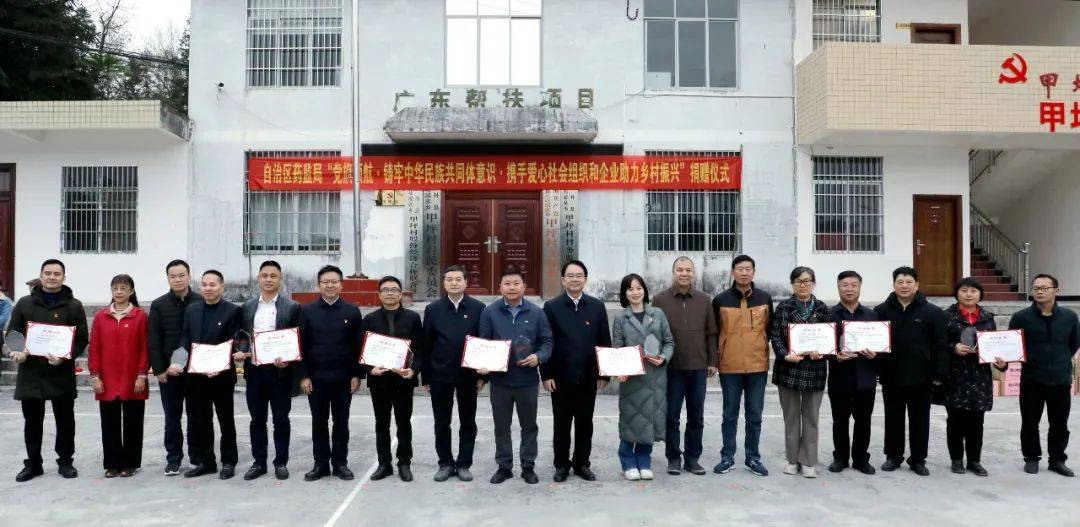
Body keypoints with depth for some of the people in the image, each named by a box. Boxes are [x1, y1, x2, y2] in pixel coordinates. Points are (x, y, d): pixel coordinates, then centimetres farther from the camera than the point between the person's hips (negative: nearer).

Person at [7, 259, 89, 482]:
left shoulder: (73, 305, 3)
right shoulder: (25, 304, 8)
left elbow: (82, 339, 0)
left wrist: (65, 357, -17)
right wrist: (16, 352, -10)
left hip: (62, 374, -1)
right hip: (30, 373, 2)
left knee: (65, 421, 7)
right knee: (32, 422, 10)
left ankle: (65, 461, 20)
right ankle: (33, 463, 23)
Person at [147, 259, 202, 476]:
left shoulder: (202, 303, 1)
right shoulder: (158, 305, 4)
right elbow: (153, 341, 1)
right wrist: (160, 369, -6)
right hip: (168, 371, 1)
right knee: (172, 417, 7)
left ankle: (197, 457, 16)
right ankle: (173, 459, 15)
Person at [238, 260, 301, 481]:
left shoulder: (292, 307, -2)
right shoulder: (247, 307, 9)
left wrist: (288, 361, -18)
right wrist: (240, 352, -7)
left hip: (280, 371, -3)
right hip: (254, 371, 3)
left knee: (281, 420, 6)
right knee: (257, 420, 11)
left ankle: (281, 462, 17)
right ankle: (258, 462, 22)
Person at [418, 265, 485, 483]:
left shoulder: (478, 308, -1)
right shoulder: (433, 309, 2)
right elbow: (425, 344, 4)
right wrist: (424, 377, 1)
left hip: (468, 375, -1)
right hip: (440, 375, 1)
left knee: (468, 423, 8)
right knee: (442, 423, 9)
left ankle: (464, 464, 20)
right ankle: (445, 463, 22)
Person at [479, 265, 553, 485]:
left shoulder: (536, 313, -1)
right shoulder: (490, 312, -1)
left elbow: (546, 341, 3)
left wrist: (538, 357, -16)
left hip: (527, 379, 0)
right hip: (499, 379, 0)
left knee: (529, 425, 10)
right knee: (501, 426, 11)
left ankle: (528, 466, 24)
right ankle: (504, 466, 24)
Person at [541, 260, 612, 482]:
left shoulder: (597, 306, 4)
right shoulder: (551, 306, 0)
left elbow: (605, 341, 5)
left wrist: (604, 373, 0)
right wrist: (546, 375, -7)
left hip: (588, 377, 2)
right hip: (561, 377, -1)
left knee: (585, 423, 10)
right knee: (562, 423, 8)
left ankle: (582, 464, 23)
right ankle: (562, 465, 20)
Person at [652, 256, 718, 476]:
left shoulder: (704, 299, 6)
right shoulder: (660, 299, 0)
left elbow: (711, 333, 8)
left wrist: (712, 361, 4)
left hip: (698, 367, 2)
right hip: (671, 367, -2)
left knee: (696, 417, 9)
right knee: (671, 415, 4)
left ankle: (692, 458, 20)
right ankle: (673, 458, 16)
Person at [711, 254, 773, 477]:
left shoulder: (765, 298, 3)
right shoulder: (720, 300, -1)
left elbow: (770, 329, 13)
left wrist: (763, 350, 9)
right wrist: (714, 359, 2)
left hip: (758, 366, 1)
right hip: (729, 366, -1)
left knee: (755, 414, 9)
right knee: (730, 414, 7)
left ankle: (753, 457, 19)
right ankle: (727, 457, 17)